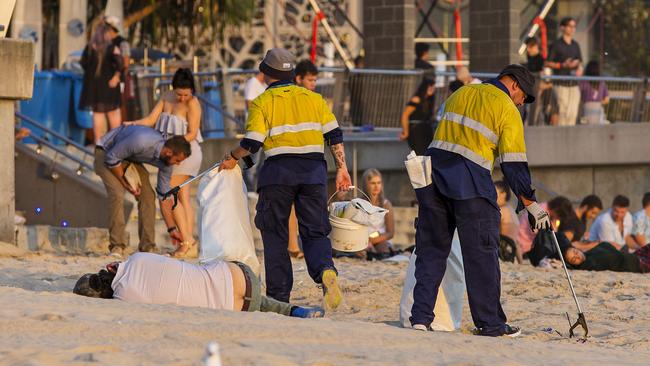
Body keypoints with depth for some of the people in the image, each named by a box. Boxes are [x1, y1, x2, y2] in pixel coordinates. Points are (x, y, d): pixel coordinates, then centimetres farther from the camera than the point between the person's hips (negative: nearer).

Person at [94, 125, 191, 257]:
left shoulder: (166, 159, -16)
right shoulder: (141, 141, -40)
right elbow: (112, 158, -27)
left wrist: (172, 228, -4)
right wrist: (126, 183, -19)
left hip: (131, 157, 7)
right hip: (106, 153, -7)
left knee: (147, 196, -7)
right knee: (117, 194, -24)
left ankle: (147, 247, -2)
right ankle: (117, 247, -19)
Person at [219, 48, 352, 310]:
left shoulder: (262, 102, 1)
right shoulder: (314, 99, 12)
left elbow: (252, 143, -6)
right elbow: (334, 136, 7)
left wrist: (232, 158, 10)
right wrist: (341, 167, 11)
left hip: (279, 170, -2)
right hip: (314, 170, 3)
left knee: (275, 235, 8)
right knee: (315, 232, 6)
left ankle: (279, 296, 5)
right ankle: (325, 269, -25)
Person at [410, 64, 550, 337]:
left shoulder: (459, 94, 21)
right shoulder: (507, 109, 1)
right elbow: (513, 163, -4)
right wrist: (531, 204, 0)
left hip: (432, 171, 6)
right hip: (470, 182, -6)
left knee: (430, 249, 12)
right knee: (482, 253, 2)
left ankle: (421, 317, 8)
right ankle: (489, 323, 5)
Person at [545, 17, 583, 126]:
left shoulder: (575, 45, 15)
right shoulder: (556, 45, -2)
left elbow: (580, 62, 23)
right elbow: (547, 63, -3)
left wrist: (579, 69, 0)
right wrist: (563, 65, -15)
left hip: (574, 84, 5)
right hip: (561, 84, -5)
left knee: (573, 112, 1)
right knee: (562, 112, -9)